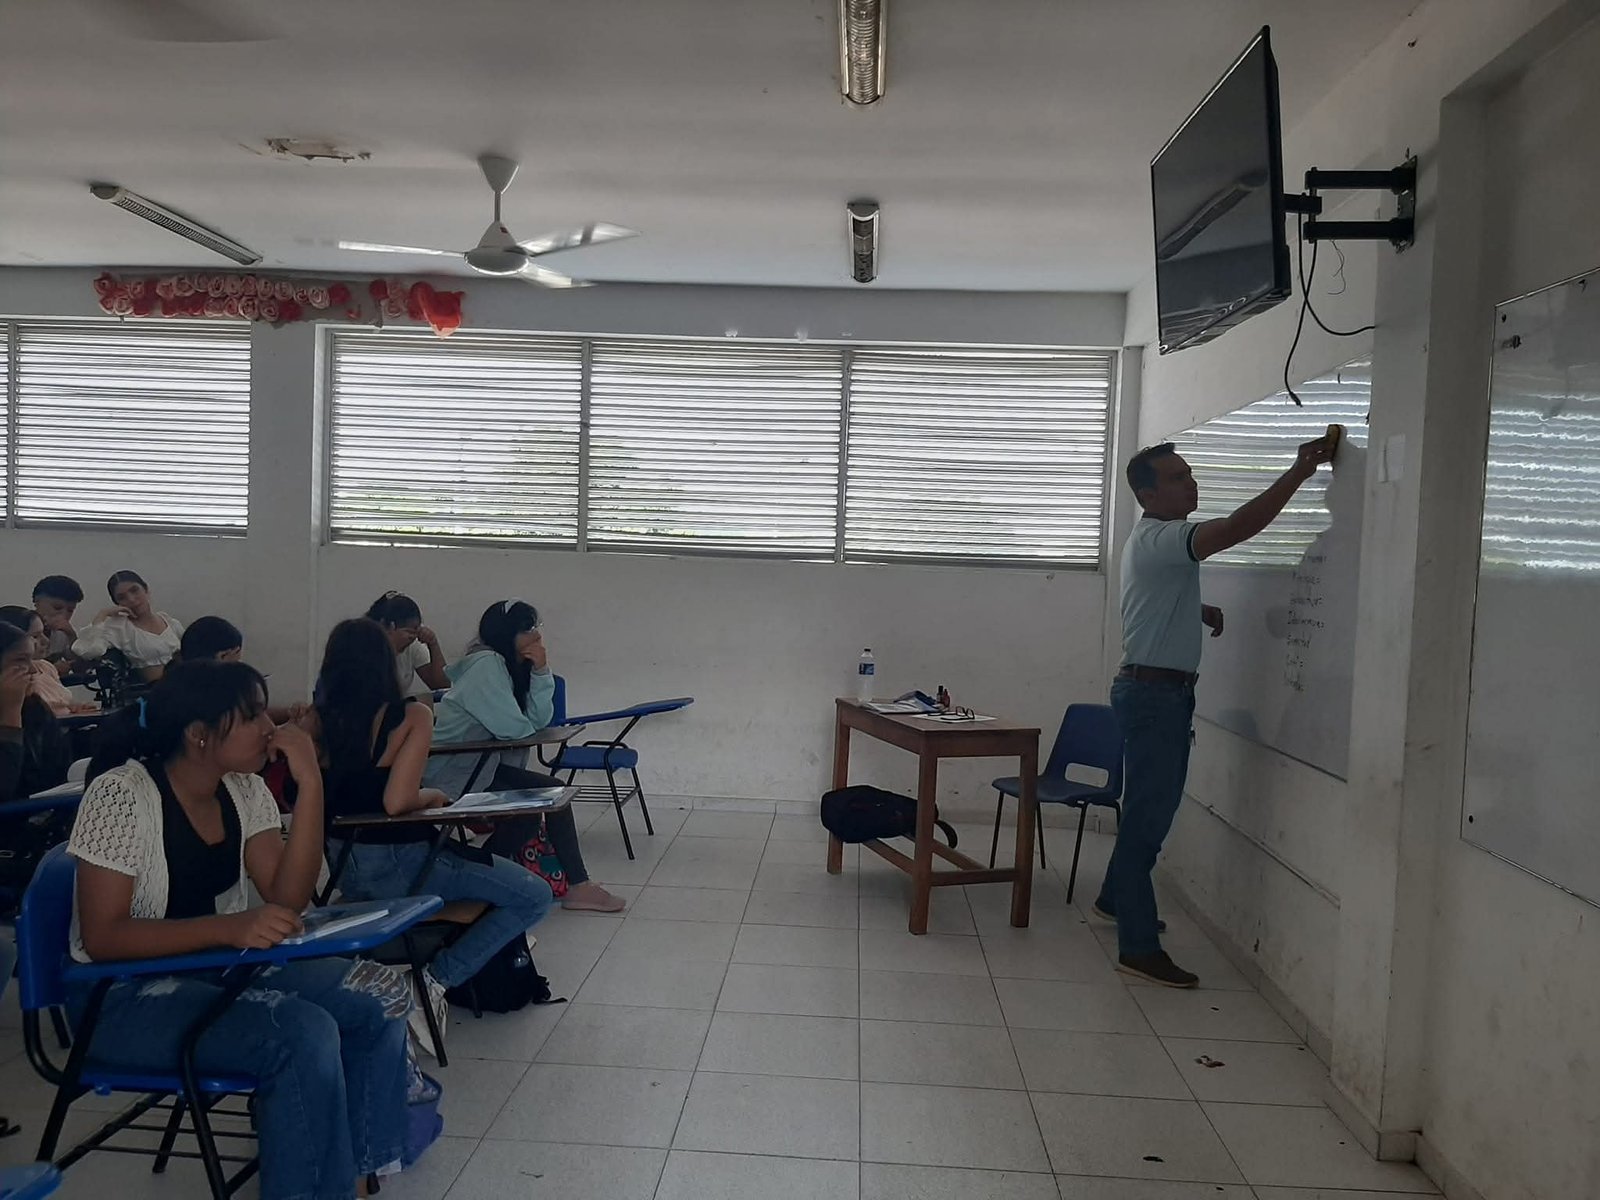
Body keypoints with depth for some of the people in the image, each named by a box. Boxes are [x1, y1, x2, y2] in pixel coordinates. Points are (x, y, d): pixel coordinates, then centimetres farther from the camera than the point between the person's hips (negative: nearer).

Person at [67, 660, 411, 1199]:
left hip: (220, 966, 7)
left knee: (380, 996, -13)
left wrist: (310, 784, -16)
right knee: (304, 1033, -29)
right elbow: (102, 937, -22)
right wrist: (229, 926, -35)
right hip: (125, 994, -7)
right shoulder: (121, 797, -18)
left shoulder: (244, 790, 1)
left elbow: (288, 898, -7)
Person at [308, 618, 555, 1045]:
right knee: (535, 897, 3)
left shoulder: (317, 720, -2)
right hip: (397, 864, -7)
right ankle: (438, 979, -8)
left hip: (344, 871, 7)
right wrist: (434, 797, -1)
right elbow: (397, 801, -22)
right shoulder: (412, 717, -14)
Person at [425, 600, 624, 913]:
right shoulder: (485, 664, -22)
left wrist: (541, 671, -15)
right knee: (526, 814, -15)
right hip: (448, 773, -10)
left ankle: (577, 885, 6)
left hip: (479, 764, 10)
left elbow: (539, 721, -3)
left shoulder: (511, 664, 6)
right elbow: (514, 729, -27)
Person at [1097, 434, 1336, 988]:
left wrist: (1200, 610, 14)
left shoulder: (1158, 539, 16)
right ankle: (1138, 947, -4)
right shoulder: (1157, 539, -18)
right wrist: (1299, 471, -30)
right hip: (1154, 692, -10)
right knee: (1149, 812, -8)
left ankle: (1117, 899, 36)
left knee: (1151, 807, 20)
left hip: (1161, 691, 10)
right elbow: (1237, 528, -33)